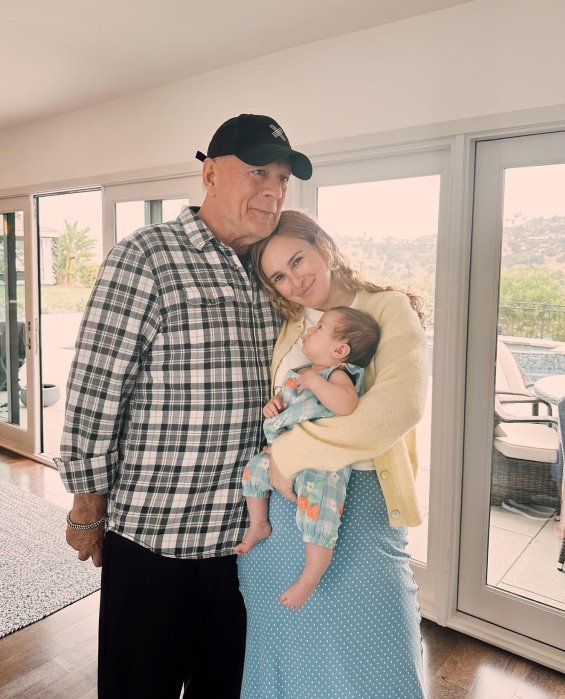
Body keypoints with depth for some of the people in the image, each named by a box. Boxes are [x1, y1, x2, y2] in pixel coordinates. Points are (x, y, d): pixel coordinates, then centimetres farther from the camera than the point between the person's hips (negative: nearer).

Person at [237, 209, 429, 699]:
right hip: (276, 498, 5)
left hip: (357, 501, -4)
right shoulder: (285, 329, 12)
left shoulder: (388, 310, -4)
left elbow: (402, 403, -22)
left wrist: (295, 449, -21)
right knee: (285, 654, 18)